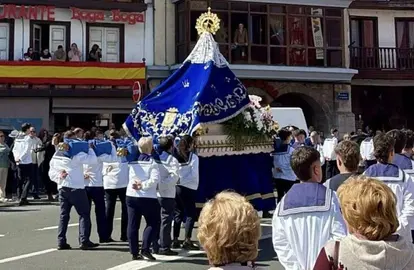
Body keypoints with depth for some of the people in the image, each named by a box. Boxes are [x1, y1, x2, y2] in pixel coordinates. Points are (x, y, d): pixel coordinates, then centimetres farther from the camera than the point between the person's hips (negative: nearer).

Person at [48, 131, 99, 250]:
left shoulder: (56, 156, 11)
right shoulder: (76, 154, -11)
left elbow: (51, 173, 13)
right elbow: (92, 160, -16)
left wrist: (59, 176, -1)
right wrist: (90, 148, -1)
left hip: (62, 188, 6)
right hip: (76, 188, -6)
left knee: (64, 215, 11)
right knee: (84, 214, 2)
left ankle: (61, 242, 8)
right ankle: (84, 241, -2)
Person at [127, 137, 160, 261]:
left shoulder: (132, 161, 7)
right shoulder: (152, 162, -9)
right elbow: (154, 180, -21)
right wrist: (143, 185, -15)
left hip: (131, 195, 5)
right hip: (147, 197, -5)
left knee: (133, 225, 9)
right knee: (153, 223, 8)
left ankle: (134, 252, 11)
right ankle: (145, 249, -3)